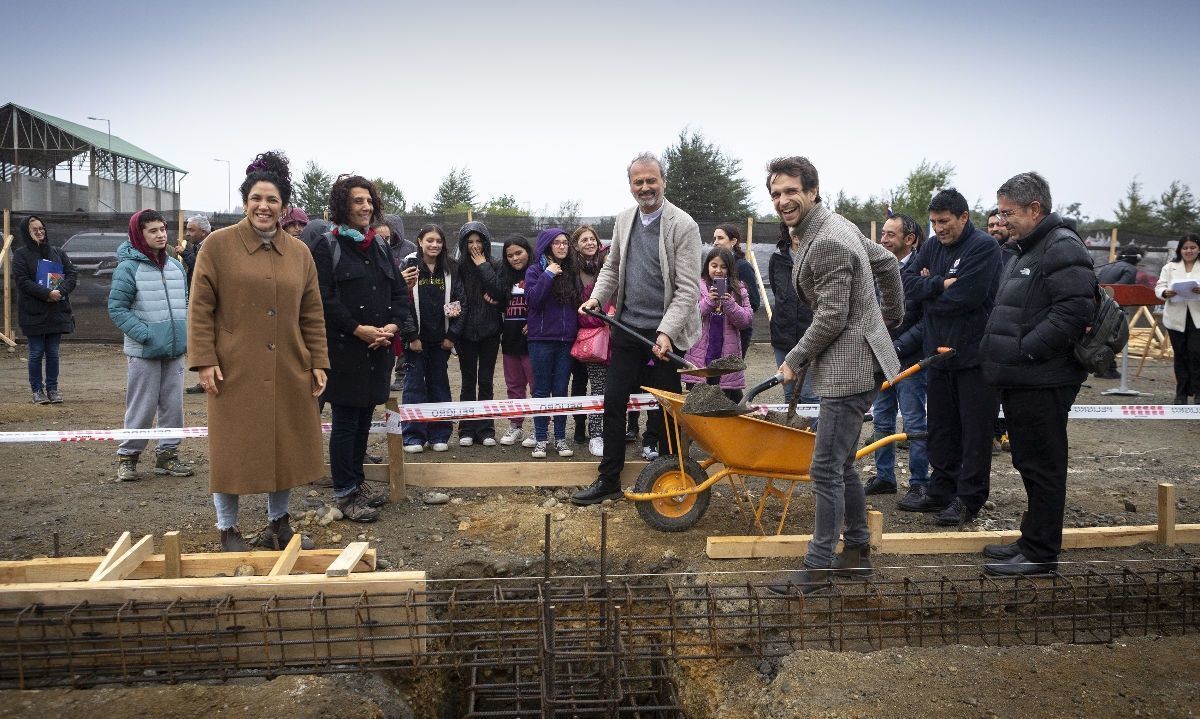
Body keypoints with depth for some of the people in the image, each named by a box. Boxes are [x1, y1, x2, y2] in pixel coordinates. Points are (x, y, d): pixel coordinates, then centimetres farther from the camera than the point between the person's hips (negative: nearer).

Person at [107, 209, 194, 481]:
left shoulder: (176, 266, 10)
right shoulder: (128, 267, -8)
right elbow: (117, 308, -9)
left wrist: (185, 334, 6)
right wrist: (145, 334, -16)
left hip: (175, 350, 5)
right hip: (143, 352, -5)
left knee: (173, 405, 9)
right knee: (142, 407, 0)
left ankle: (167, 454, 21)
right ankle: (127, 456, 15)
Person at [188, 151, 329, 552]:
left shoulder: (299, 253, 8)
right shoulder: (218, 245, -3)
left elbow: (312, 315, 9)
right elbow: (200, 308, -5)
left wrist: (318, 362, 4)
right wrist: (204, 360, -11)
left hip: (288, 373, 4)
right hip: (235, 371, -3)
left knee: (286, 446, 10)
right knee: (232, 448, 4)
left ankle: (278, 522, 27)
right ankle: (227, 528, 19)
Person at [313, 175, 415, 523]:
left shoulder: (381, 246, 14)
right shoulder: (327, 246, -6)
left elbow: (399, 292, 13)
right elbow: (324, 299, -13)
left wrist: (393, 326, -4)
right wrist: (359, 330, -17)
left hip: (379, 349, 6)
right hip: (344, 349, -6)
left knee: (364, 419, 15)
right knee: (346, 422, 0)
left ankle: (358, 481, 27)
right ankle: (345, 493, 8)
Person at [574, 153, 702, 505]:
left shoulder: (683, 225, -11)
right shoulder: (624, 220, 7)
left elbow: (688, 288, -15)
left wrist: (666, 333, -24)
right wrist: (597, 297, 1)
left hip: (664, 334, -5)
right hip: (627, 328, 6)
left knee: (664, 410, 5)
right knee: (613, 404, 9)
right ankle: (608, 481, 21)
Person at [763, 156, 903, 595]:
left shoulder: (827, 243, -20)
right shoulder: (836, 226, 12)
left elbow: (832, 317, -21)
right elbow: (888, 264, 23)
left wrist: (794, 361, -9)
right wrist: (891, 317, 32)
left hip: (848, 368, -11)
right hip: (856, 364, 11)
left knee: (826, 470, -6)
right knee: (840, 464, 17)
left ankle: (818, 567, 3)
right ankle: (857, 551, 28)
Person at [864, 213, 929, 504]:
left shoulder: (920, 270, -13)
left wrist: (899, 346, -18)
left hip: (909, 360, -7)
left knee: (914, 423, 1)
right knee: (882, 420, 13)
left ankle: (919, 483, 11)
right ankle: (884, 477, 25)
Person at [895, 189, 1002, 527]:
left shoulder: (984, 246, -12)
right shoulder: (932, 248, 11)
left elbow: (964, 298, -22)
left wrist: (928, 291, -5)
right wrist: (940, 284, -14)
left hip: (975, 356, -7)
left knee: (975, 431, 2)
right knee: (941, 429, 14)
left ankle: (969, 499, 10)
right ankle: (941, 491, 25)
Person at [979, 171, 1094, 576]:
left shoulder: (1062, 248, -13)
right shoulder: (1026, 252, 20)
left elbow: (1075, 308, -24)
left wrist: (1024, 350, -22)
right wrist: (998, 350, 13)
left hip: (1043, 380, -10)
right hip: (1020, 379, 10)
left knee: (1042, 466, -3)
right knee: (1028, 462, 17)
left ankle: (1040, 553, 5)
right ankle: (1032, 540, 28)